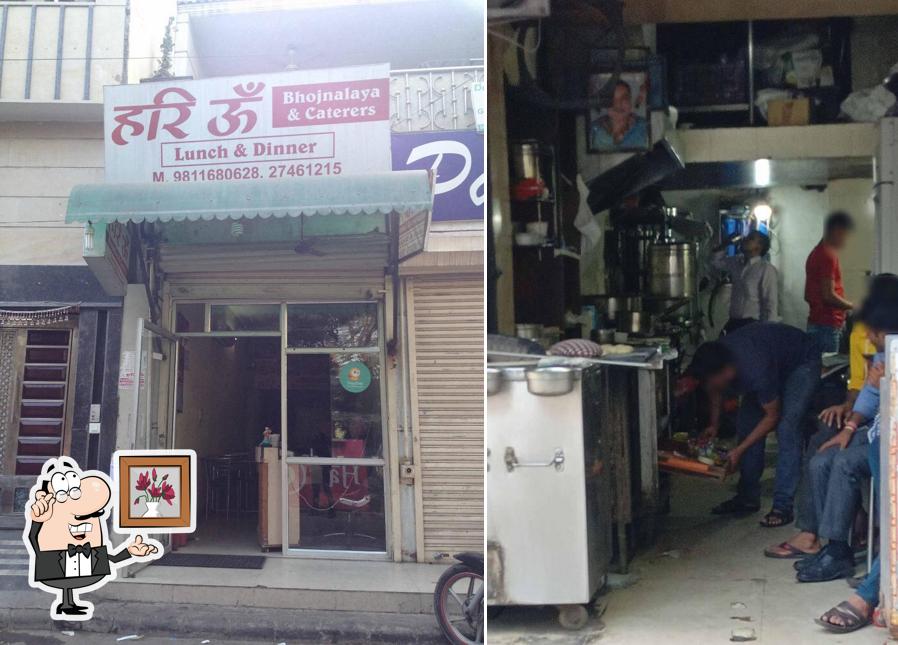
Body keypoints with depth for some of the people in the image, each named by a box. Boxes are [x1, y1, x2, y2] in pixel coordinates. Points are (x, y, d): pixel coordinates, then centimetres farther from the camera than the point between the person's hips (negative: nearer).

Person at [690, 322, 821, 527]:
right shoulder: (714, 359, -23)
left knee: (787, 428, -21)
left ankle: (782, 506, -19)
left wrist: (739, 450, -24)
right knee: (746, 423, 1)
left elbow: (772, 416, -26)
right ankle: (748, 497, 10)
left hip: (802, 362, -7)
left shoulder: (756, 370, -42)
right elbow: (715, 393, 3)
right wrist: (713, 425, -4)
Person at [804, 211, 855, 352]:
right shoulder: (828, 256, -14)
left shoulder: (816, 253, 16)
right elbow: (829, 295, -19)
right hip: (828, 325, -10)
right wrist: (854, 307, -6)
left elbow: (808, 295, 20)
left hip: (816, 322, 10)